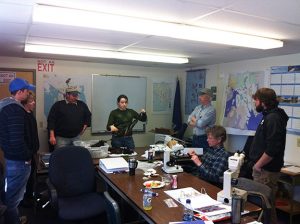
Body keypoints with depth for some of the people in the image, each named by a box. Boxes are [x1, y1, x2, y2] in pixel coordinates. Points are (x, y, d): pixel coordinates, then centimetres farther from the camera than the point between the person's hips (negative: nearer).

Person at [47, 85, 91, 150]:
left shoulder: (82, 105, 8)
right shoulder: (58, 105, -2)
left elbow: (88, 116, 23)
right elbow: (51, 120, -5)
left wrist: (84, 127, 11)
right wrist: (52, 136, -11)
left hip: (76, 137, 3)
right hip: (61, 138, -3)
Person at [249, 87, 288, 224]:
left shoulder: (273, 119, -19)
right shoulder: (269, 116, 13)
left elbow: (272, 149, -26)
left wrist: (258, 165, -15)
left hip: (266, 171, -10)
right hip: (263, 168, 10)